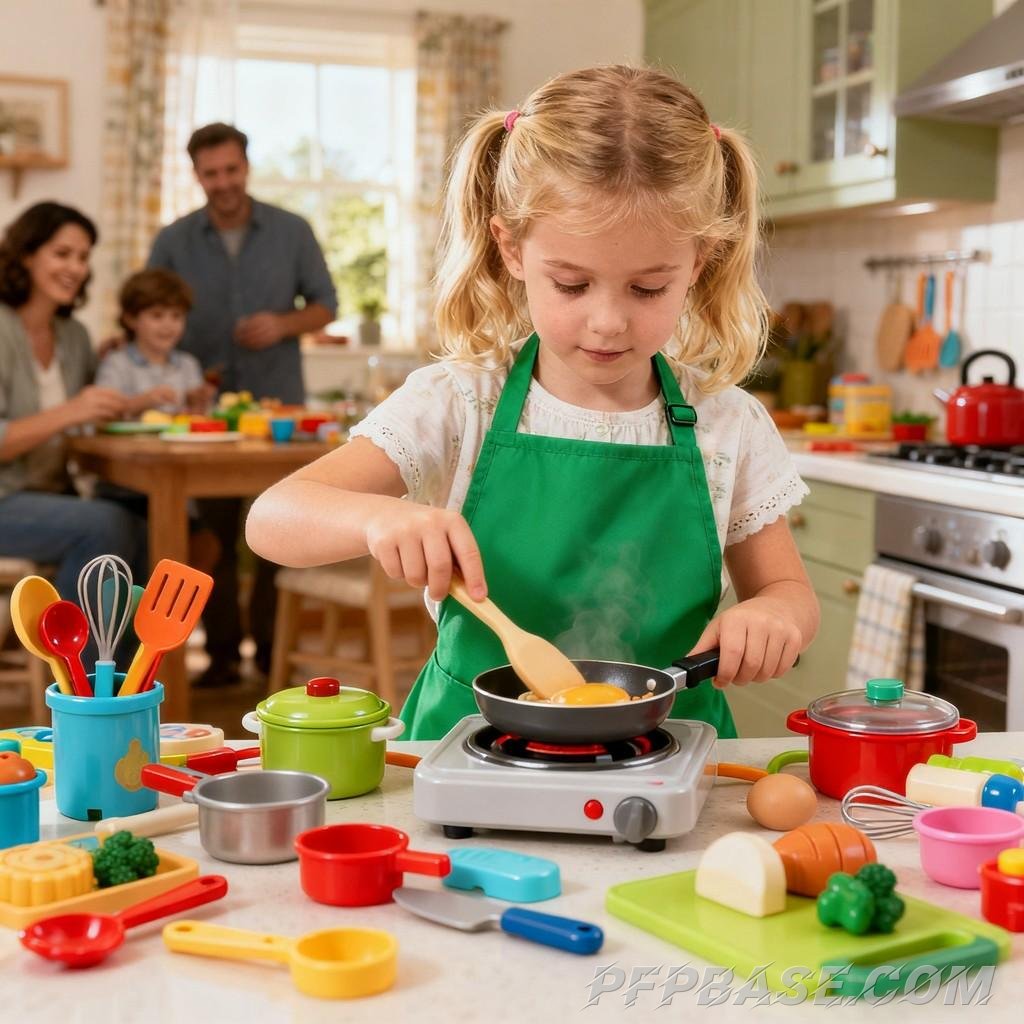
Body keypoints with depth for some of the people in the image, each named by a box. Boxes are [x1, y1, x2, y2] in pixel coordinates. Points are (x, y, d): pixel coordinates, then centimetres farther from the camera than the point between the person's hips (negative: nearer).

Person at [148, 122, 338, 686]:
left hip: (279, 404, 0)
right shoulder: (172, 242, 2)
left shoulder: (292, 232, 1)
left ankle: (274, 646, 13)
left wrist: (285, 324, -13)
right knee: (215, 535, 5)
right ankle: (222, 650, 13)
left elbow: (325, 303, 7)